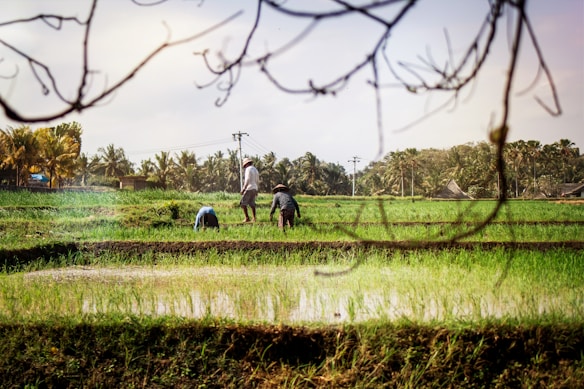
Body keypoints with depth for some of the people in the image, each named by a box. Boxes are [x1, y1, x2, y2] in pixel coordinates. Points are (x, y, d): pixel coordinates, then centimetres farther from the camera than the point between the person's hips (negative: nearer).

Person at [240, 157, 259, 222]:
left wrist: (243, 188, -20)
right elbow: (257, 181, 20)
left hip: (249, 188, -9)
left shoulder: (248, 169, -10)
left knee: (243, 203, -5)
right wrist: (256, 191, 25)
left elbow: (247, 180, -19)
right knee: (252, 203, 10)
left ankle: (247, 218, -13)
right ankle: (254, 218, 6)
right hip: (254, 188, 9)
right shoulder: (255, 170, 16)